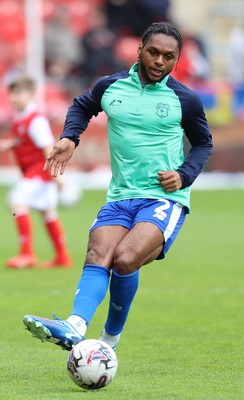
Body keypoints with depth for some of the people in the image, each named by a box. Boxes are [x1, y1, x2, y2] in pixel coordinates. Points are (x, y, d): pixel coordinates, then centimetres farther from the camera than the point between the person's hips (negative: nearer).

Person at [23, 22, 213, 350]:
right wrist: (70, 138, 10)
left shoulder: (185, 100, 1)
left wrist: (184, 175, -2)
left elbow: (203, 143, 16)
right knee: (97, 259, -22)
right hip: (120, 198, 4)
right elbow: (82, 107, 29)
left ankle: (110, 338, -7)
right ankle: (74, 329, -42)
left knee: (124, 261, -26)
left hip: (165, 199, -3)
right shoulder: (111, 87, 7)